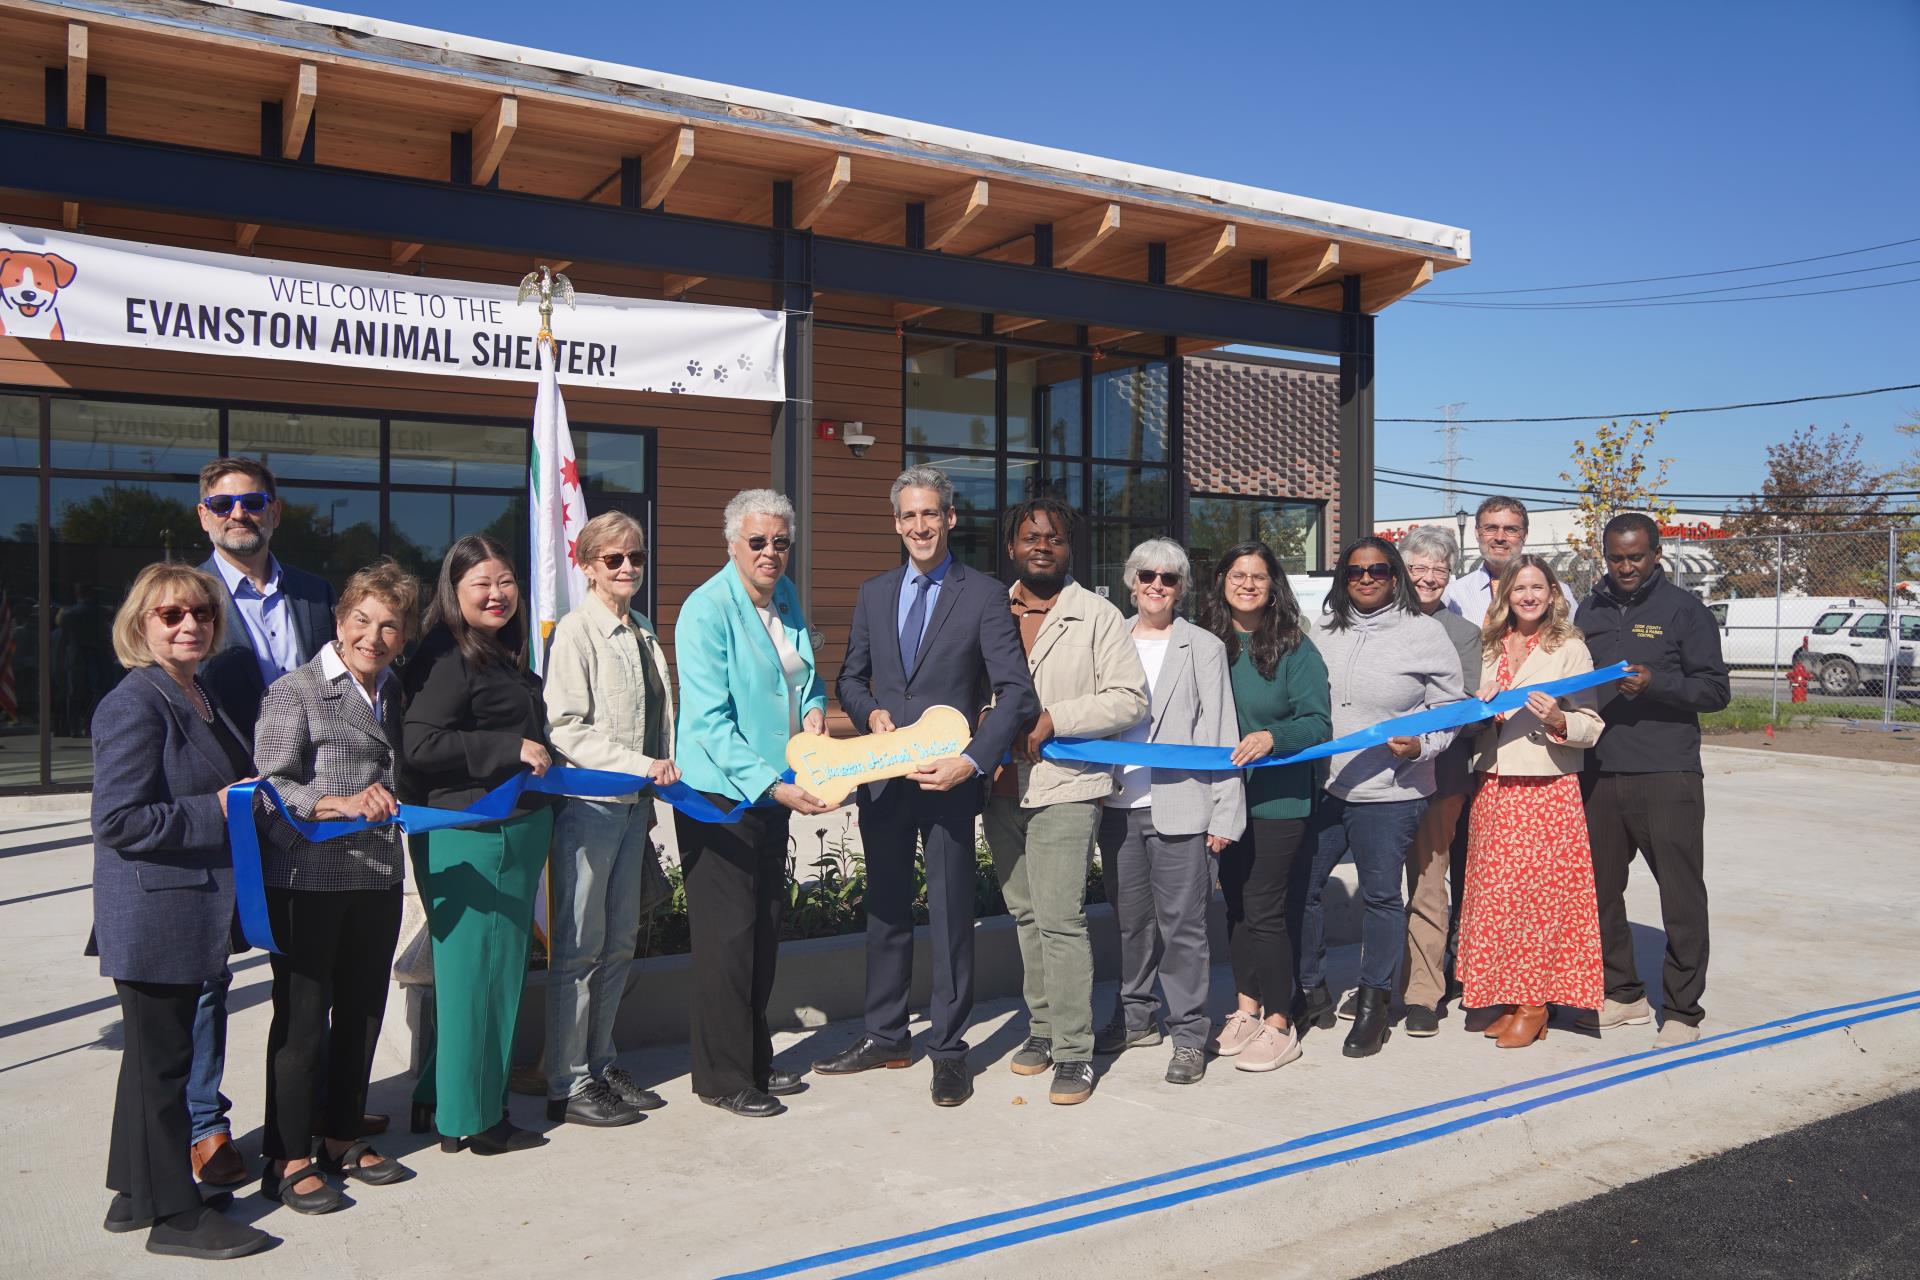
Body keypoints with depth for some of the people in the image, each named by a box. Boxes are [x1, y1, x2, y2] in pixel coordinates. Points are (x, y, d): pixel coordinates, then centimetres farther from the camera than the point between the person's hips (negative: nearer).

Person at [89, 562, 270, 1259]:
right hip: (152, 916, -10)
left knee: (157, 1053, 20)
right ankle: (175, 1214, 15)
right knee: (162, 1060, 2)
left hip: (189, 912, 10)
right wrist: (218, 809, -22)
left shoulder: (199, 695, 11)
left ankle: (136, 1193, 35)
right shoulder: (134, 704, -18)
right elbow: (118, 821, -22)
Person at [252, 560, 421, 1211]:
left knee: (362, 1012, 15)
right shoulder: (295, 691, -8)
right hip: (308, 880, -6)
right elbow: (271, 786, -15)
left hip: (377, 879, 7)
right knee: (303, 1019, 2)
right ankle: (288, 1160, 15)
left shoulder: (392, 694, 13)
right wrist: (341, 804, -26)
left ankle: (343, 1139, 30)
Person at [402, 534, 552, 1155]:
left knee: (500, 965, 15)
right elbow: (418, 745, -23)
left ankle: (438, 1099, 29)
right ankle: (472, 1118, 11)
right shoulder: (446, 655, -13)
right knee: (476, 969, -2)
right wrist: (512, 750, -20)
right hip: (468, 835, -10)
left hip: (517, 830, 10)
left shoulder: (506, 652, 16)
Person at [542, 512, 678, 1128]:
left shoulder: (643, 633, 13)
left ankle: (600, 1065, 25)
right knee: (580, 946, -1)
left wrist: (659, 777, 13)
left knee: (620, 941, 13)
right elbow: (566, 729, -15)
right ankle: (567, 1085, 9)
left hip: (633, 804, 7)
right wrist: (640, 766, -21)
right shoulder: (575, 632, -9)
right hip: (588, 804, -7)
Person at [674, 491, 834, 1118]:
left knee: (764, 930, 15)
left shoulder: (786, 597, 7)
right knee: (727, 935, -1)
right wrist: (774, 783, -27)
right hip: (721, 794, -7)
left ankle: (755, 1059, 29)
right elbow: (709, 721, -22)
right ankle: (723, 1077, 12)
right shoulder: (706, 610, -16)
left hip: (775, 789, 8)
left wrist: (814, 708, 0)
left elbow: (805, 674, 23)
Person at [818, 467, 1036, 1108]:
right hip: (884, 777, 5)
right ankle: (885, 1035, 29)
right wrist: (871, 712, -5)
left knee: (951, 913, 3)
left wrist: (973, 760, -22)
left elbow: (1015, 690, -11)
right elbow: (850, 677, 18)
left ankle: (949, 1048, 16)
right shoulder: (873, 594, 10)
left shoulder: (984, 595, -5)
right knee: (885, 910, 15)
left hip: (949, 778, -4)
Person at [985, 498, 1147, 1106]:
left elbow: (1129, 697, -6)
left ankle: (1073, 1051, -2)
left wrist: (1052, 719, -15)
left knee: (1060, 918, -10)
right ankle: (1042, 1026, 25)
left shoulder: (1098, 617, 0)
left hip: (1064, 788, -5)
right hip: (1002, 788, 5)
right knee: (1024, 914, 12)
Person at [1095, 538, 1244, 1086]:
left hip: (1178, 808, -3)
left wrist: (1224, 814, -7)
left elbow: (1219, 735, -1)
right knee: (1130, 919, 12)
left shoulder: (1203, 647, 3)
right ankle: (1136, 1016, 27)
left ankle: (1189, 1034, 9)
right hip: (1118, 804, 4)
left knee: (1182, 923, -2)